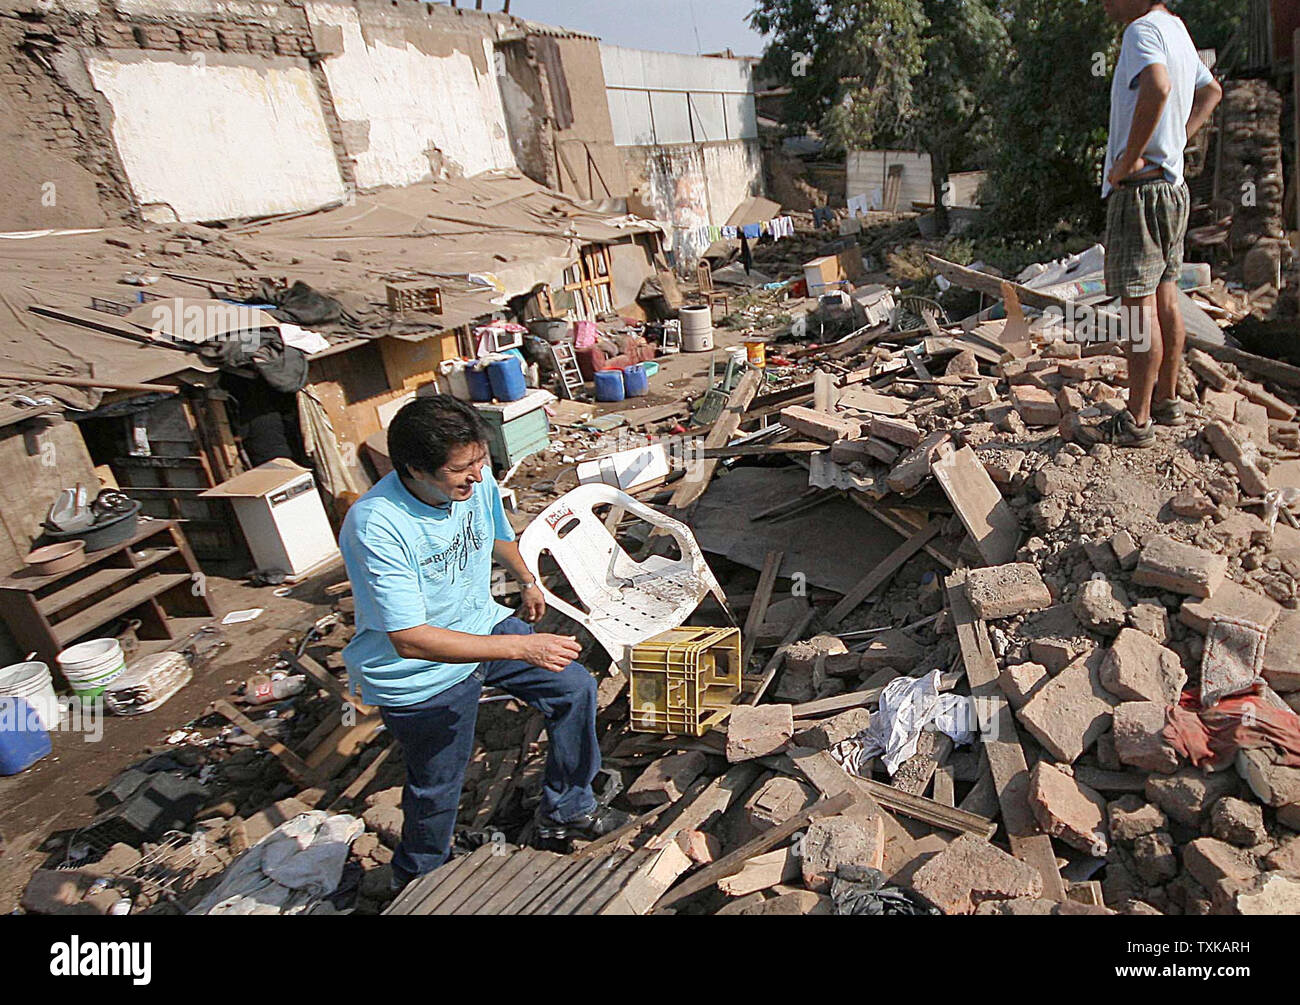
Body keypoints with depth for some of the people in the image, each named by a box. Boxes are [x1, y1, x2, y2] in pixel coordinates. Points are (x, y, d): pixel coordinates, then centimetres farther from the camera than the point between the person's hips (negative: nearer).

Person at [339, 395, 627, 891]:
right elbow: (410, 640, -35)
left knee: (575, 687, 9)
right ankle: (418, 881, 45)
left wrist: (527, 581, 28)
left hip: (483, 625, 6)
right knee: (437, 788, 11)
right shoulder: (375, 527, -34)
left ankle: (565, 810, 31)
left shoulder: (479, 482, -15)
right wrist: (522, 648, -38)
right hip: (421, 675, -6)